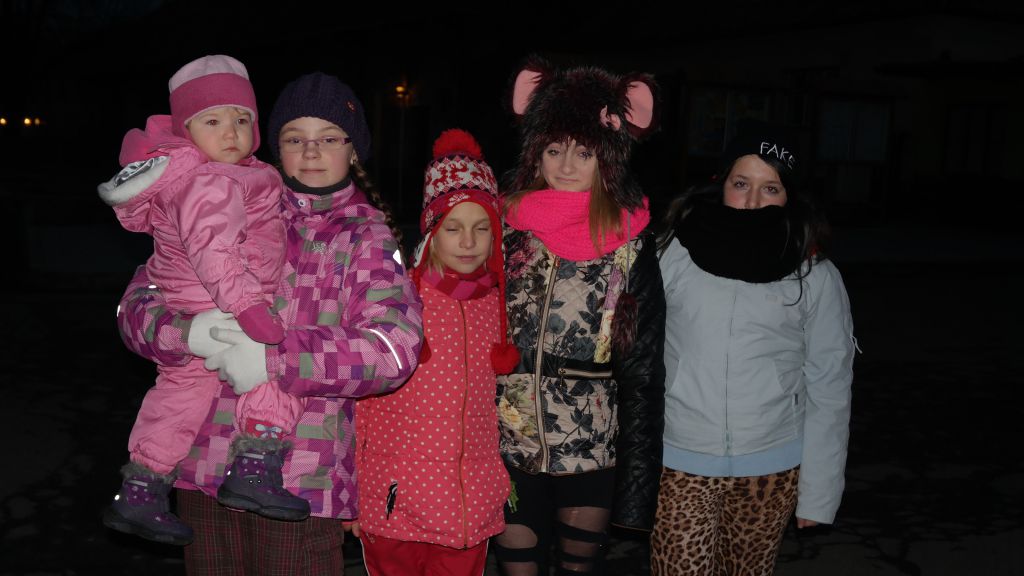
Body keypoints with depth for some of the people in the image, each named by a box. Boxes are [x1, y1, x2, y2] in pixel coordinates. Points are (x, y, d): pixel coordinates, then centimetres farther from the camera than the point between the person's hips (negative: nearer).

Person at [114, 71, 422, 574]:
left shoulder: (368, 238, 2)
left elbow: (394, 348, -14)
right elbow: (139, 301, 6)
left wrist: (274, 359, -21)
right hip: (204, 461, 3)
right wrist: (188, 332, -16)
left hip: (300, 476, -2)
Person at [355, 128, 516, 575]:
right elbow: (358, 397, -2)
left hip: (471, 505, 3)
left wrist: (503, 481, 16)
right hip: (394, 502, -3)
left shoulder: (498, 303, 4)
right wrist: (349, 491, -2)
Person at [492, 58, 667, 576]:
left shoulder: (630, 239, -2)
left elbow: (643, 360, 1)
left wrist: (638, 462, -1)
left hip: (591, 443, 0)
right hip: (511, 435, 1)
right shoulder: (505, 225, 0)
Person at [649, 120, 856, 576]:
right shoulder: (674, 253, -4)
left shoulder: (815, 276, -3)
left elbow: (828, 390, 2)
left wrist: (818, 491, 2)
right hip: (679, 467, 0)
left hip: (771, 472, 1)